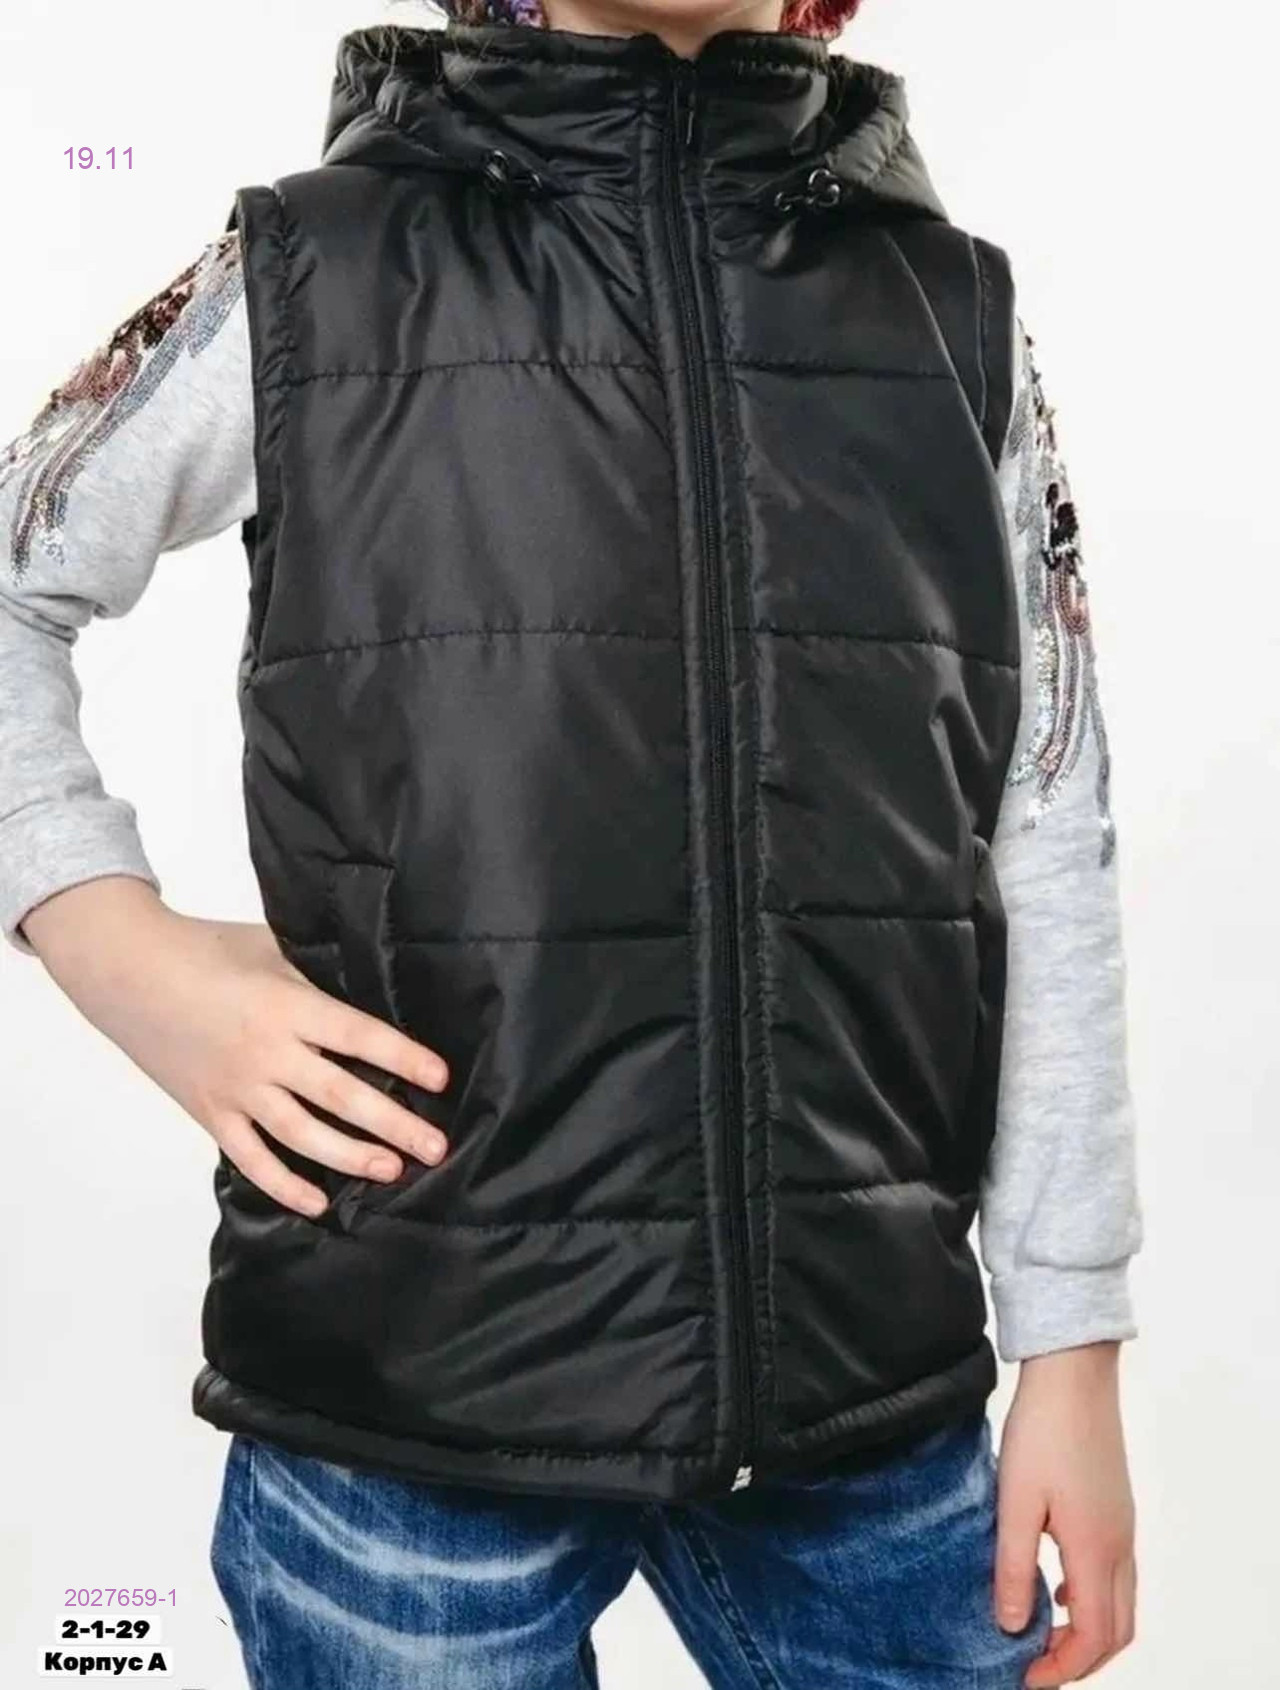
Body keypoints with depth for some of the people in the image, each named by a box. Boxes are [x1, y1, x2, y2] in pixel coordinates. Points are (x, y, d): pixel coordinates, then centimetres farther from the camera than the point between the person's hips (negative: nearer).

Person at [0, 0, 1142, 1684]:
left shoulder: (952, 307, 5)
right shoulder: (308, 274, 0)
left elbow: (1050, 865, 5)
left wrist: (1073, 1339, 4)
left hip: (872, 1385, 2)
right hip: (402, 1388, -1)